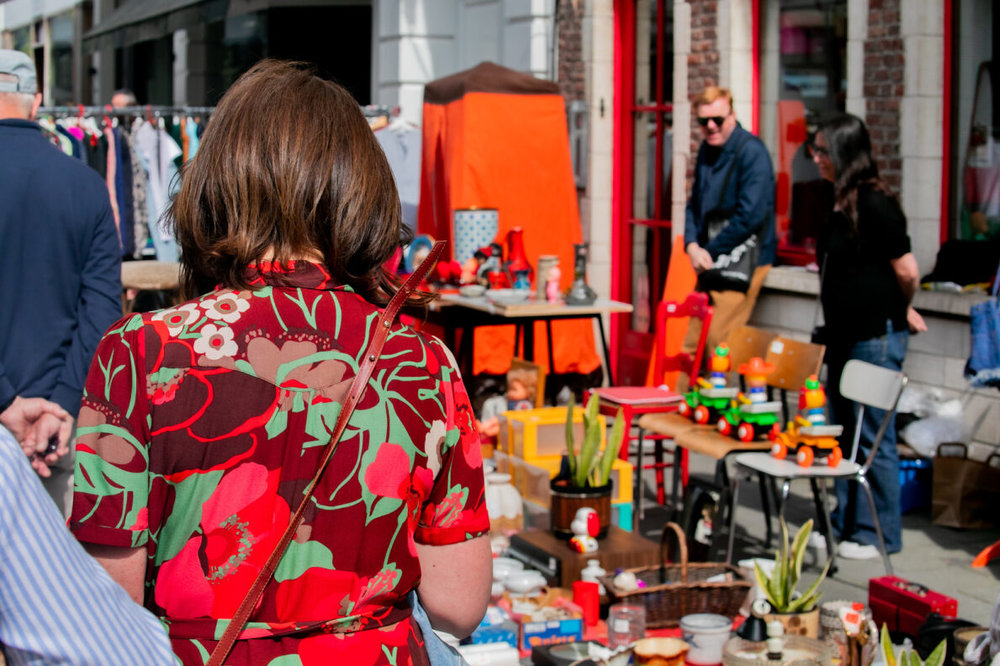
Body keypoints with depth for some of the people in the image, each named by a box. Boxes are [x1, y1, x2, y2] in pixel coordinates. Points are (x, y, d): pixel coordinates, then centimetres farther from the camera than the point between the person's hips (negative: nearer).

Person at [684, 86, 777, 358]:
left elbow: (751, 216, -21)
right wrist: (693, 246, -3)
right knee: (692, 341, 7)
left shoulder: (751, 151, -14)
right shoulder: (706, 150, 11)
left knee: (719, 343, -10)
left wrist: (711, 251, -13)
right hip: (710, 263, 8)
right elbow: (694, 204, 15)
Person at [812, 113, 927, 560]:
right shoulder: (842, 204, 10)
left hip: (876, 338, -9)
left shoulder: (875, 205, -17)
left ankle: (879, 534, 9)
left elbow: (907, 271, -18)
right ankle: (846, 524, 25)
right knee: (843, 434, 15)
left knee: (873, 438, -1)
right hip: (845, 335, 9)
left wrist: (901, 312, -1)